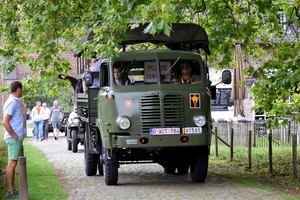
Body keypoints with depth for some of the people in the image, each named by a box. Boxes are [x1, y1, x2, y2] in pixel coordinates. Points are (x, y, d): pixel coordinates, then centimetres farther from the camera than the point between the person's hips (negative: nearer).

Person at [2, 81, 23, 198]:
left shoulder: (14, 102, 14)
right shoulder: (12, 102, -16)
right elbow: (5, 122, -23)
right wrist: (14, 135, -18)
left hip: (17, 138, 10)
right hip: (14, 138, -10)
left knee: (13, 163, 13)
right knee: (12, 163, -7)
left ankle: (12, 190, 19)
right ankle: (10, 191, -5)